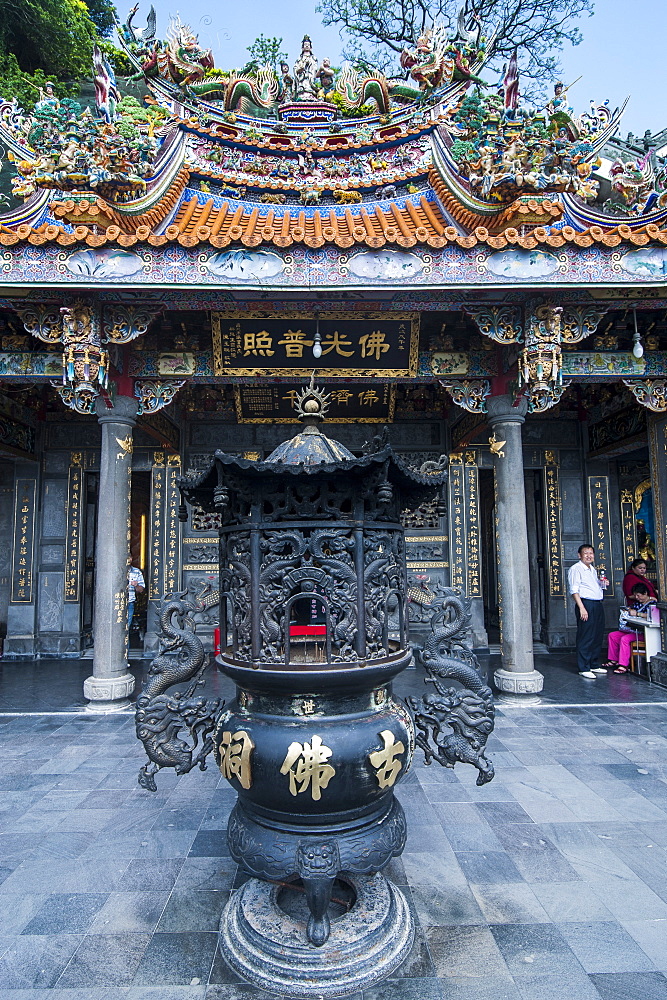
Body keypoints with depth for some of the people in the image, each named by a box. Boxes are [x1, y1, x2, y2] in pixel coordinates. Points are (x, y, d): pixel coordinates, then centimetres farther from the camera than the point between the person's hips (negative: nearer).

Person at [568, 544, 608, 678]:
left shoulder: (593, 570, 21)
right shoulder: (576, 569, -7)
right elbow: (574, 590, -14)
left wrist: (602, 583, 11)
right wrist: (581, 607, -22)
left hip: (597, 605, 9)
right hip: (586, 604, -9)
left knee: (597, 637, 12)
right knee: (586, 637, -7)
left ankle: (595, 665, 23)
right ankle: (583, 668, -2)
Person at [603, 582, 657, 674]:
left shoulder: (653, 603, -8)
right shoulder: (637, 603, 17)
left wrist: (637, 613, -22)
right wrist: (628, 610, 5)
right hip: (633, 629, 10)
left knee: (625, 639, -30)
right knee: (612, 635, 3)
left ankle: (624, 666, -29)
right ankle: (613, 660, 6)